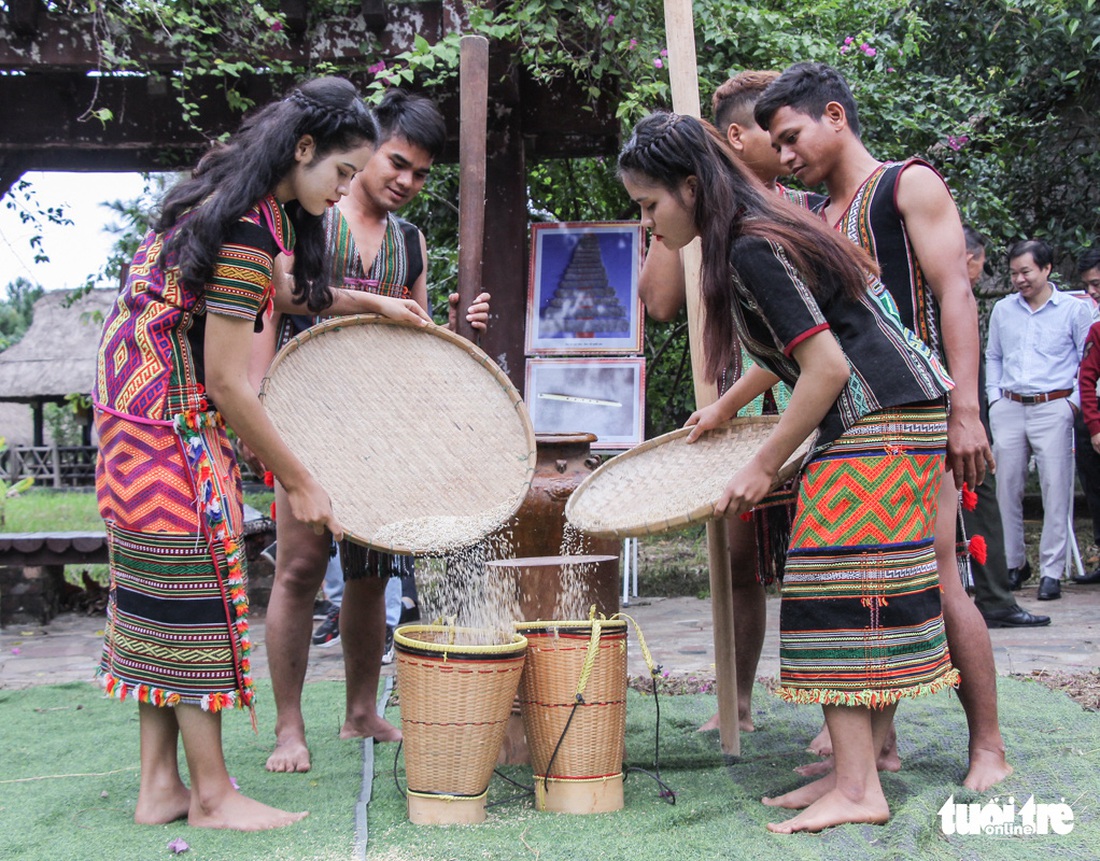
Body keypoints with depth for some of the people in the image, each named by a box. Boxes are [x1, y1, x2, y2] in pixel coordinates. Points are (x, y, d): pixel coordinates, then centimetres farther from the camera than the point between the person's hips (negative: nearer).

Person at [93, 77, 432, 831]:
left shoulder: (251, 205, 8)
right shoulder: (245, 230, -22)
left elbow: (273, 283, 31)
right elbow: (228, 383, -22)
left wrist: (369, 303, 26)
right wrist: (299, 482, -14)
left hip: (145, 406, 10)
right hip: (166, 410, -10)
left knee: (163, 598, 9)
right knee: (194, 590, -5)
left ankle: (160, 785, 15)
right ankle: (211, 795, 4)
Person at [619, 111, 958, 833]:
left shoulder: (751, 250, -17)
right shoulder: (763, 231, 14)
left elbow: (827, 368, -20)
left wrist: (764, 466, -13)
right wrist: (725, 406, 32)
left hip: (882, 418, -10)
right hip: (885, 417, 10)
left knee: (841, 589, -10)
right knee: (861, 589, 8)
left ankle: (857, 790, -7)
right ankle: (858, 767, 12)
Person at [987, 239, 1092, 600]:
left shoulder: (1074, 309, 1)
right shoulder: (1002, 309, 11)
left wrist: (1075, 401, -5)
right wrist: (994, 396, 11)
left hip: (1053, 408, -3)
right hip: (1008, 409, 4)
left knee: (1056, 489, -5)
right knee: (1006, 488, 4)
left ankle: (1051, 571, -1)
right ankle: (1013, 563, 17)